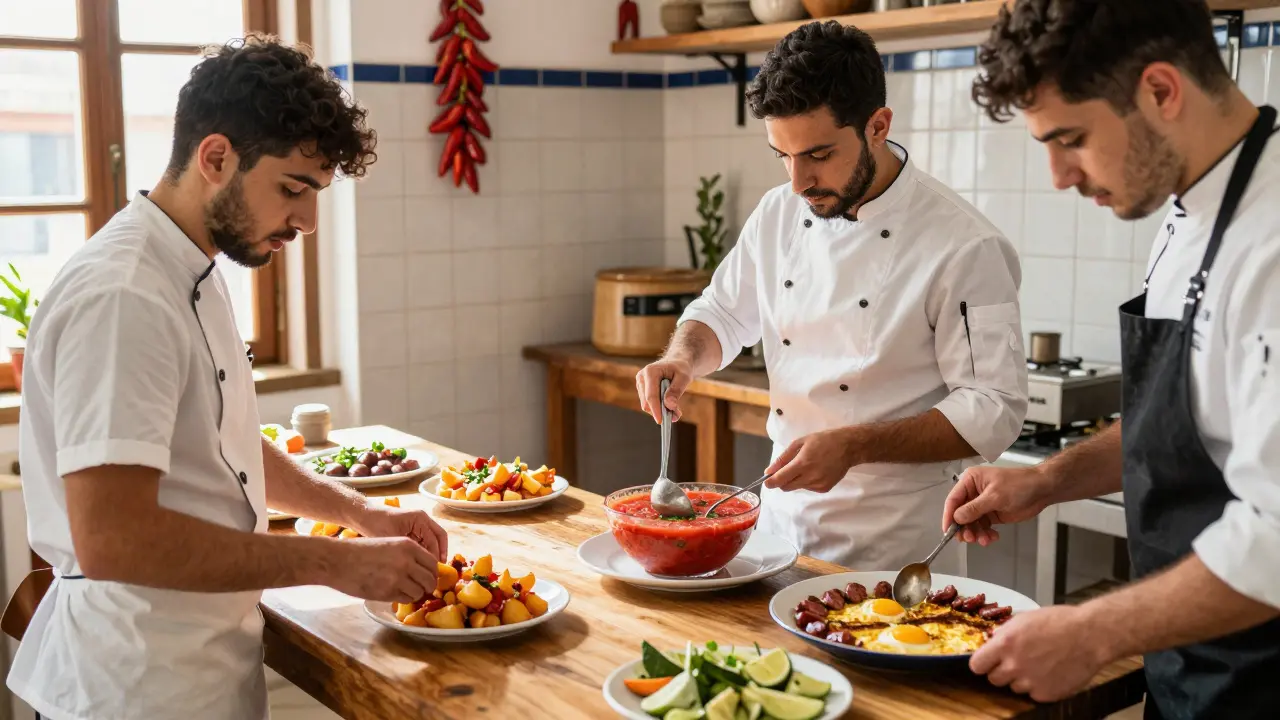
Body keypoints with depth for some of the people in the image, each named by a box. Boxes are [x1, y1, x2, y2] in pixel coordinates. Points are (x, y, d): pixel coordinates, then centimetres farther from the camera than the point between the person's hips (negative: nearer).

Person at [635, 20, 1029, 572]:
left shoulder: (963, 247, -18)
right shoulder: (778, 215, 0)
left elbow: (992, 411, -17)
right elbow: (722, 314, 14)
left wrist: (855, 446, -27)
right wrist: (683, 358, -8)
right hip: (783, 518, 6)